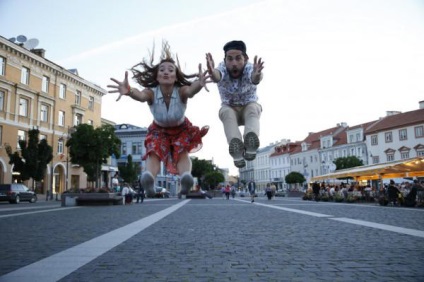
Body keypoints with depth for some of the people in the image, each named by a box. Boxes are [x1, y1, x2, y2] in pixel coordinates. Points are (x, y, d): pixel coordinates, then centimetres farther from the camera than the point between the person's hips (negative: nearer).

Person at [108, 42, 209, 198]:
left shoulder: (181, 91, -33)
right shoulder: (151, 92, -31)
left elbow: (190, 91, -58)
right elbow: (140, 96, -55)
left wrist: (199, 84, -82)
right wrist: (128, 91, -79)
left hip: (181, 129, 0)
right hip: (159, 130, 0)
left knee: (182, 152, -25)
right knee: (154, 152, -25)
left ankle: (186, 176, -46)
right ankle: (148, 177, -48)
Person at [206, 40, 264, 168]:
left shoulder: (249, 68, -26)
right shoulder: (223, 68, -24)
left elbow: (255, 79, -51)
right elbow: (217, 76, -49)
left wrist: (256, 76, -76)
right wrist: (212, 73, -74)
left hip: (249, 107, 0)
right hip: (230, 109, 0)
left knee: (253, 107, -34)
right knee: (226, 112, -33)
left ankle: (250, 146, -56)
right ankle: (236, 151, -53)